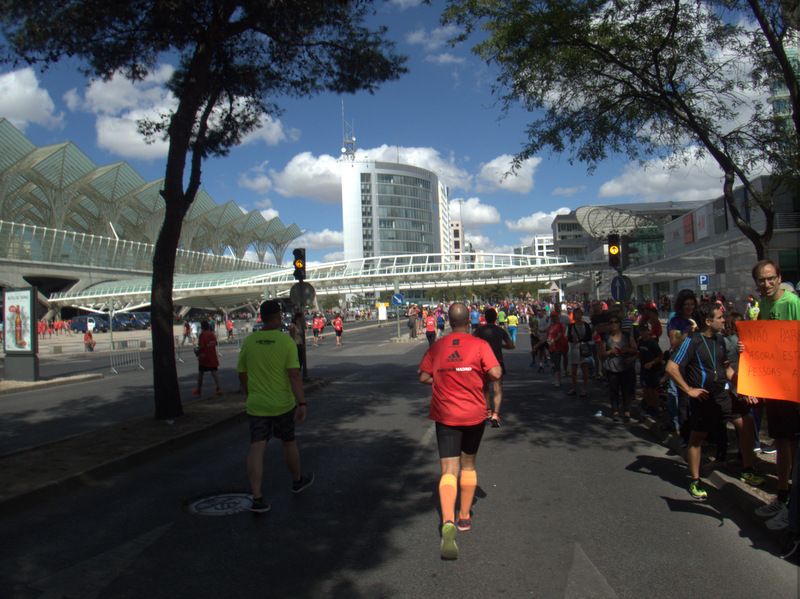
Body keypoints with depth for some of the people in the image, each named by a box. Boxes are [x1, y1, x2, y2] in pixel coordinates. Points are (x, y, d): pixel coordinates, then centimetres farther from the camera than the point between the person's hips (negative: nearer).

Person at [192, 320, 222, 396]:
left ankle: (199, 390, 17)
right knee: (214, 372, 4)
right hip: (213, 357, 5)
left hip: (204, 357, -5)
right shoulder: (212, 334, 7)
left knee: (200, 373, 8)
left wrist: (197, 351, -1)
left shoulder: (202, 335, -12)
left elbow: (202, 346, -19)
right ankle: (219, 387, -13)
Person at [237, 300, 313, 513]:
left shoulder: (248, 342, 0)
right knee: (289, 443, 18)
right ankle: (297, 481, 38)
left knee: (256, 449, -2)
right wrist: (301, 403, -17)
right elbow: (294, 375, -17)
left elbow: (242, 375, 9)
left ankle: (257, 497, -10)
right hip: (283, 404, -1)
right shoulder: (286, 341, -10)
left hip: (256, 405, 2)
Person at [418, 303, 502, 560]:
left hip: (445, 415, 0)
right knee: (469, 464, 20)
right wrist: (480, 377, 6)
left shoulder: (436, 347, 1)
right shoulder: (479, 345, -5)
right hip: (474, 413, 0)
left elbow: (423, 377, 2)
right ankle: (465, 517, 32)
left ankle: (448, 523, -24)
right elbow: (496, 373, -14)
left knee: (448, 470, -4)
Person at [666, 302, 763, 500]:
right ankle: (695, 481, 17)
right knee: (697, 438, 4)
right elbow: (671, 367, -19)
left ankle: (747, 471, 23)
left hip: (723, 394, 7)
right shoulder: (692, 341, -15)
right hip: (703, 398, -7)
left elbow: (726, 367, 19)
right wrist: (689, 390, -17)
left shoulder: (719, 339, 8)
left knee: (746, 424, 4)